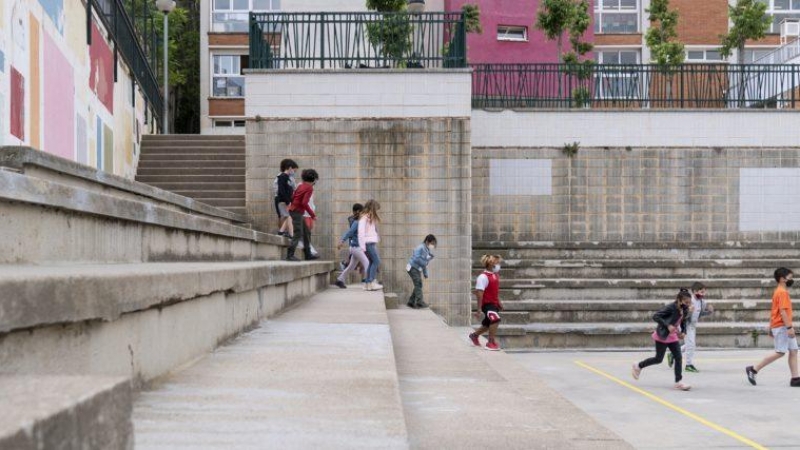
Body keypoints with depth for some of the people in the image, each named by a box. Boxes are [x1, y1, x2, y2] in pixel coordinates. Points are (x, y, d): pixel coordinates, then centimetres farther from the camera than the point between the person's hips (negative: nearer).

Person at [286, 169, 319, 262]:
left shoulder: (301, 186, 13)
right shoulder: (309, 188, -11)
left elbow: (292, 198, 14)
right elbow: (304, 203, -20)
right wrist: (313, 214, -14)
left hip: (293, 210, 9)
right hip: (298, 212, -9)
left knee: (307, 232, 15)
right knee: (298, 234, -8)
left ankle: (308, 254, 19)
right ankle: (290, 255, -11)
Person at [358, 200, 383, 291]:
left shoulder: (371, 218, 21)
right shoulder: (364, 218, -7)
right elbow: (361, 233, -13)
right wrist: (363, 246, -15)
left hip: (372, 243, 9)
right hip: (368, 243, -9)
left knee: (372, 262, 6)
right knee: (376, 261, -12)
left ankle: (367, 283, 8)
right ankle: (371, 282, -14)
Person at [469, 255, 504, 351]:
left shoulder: (495, 275, 9)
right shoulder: (483, 277, -18)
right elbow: (479, 293, -20)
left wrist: (499, 302, 24)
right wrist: (479, 308, -22)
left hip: (494, 303, 9)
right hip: (487, 303, -9)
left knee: (488, 324, 18)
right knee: (496, 319, -24)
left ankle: (474, 335, 42)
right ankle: (491, 342, -15)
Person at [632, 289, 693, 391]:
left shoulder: (684, 310, -1)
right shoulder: (671, 308, -24)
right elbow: (655, 316, -25)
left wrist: (683, 332, -2)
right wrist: (667, 326, -30)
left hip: (673, 336, 7)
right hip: (662, 336, -7)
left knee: (678, 358, -2)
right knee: (658, 359, 1)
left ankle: (678, 382, 1)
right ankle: (638, 366, 22)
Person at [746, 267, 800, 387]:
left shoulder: (778, 292, 16)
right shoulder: (782, 292, -15)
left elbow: (775, 311, 19)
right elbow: (782, 311, -22)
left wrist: (771, 327, 22)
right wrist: (789, 327, -24)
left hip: (783, 327, 10)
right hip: (782, 327, -10)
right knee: (780, 353, -8)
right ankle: (753, 369, -4)